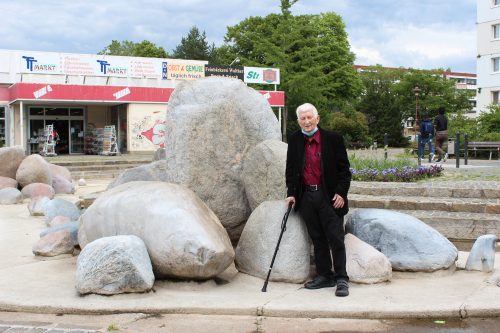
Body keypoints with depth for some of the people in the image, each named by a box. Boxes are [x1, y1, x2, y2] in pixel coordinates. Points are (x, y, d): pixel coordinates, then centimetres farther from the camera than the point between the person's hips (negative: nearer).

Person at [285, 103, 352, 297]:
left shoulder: (333, 139, -3)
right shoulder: (295, 141, 7)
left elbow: (343, 169, -1)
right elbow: (290, 169, 13)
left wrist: (341, 193, -9)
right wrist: (291, 193, 5)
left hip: (329, 196, -4)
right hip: (306, 197, 4)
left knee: (336, 239, -3)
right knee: (317, 239, 11)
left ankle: (341, 279, 6)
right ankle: (324, 276, 20)